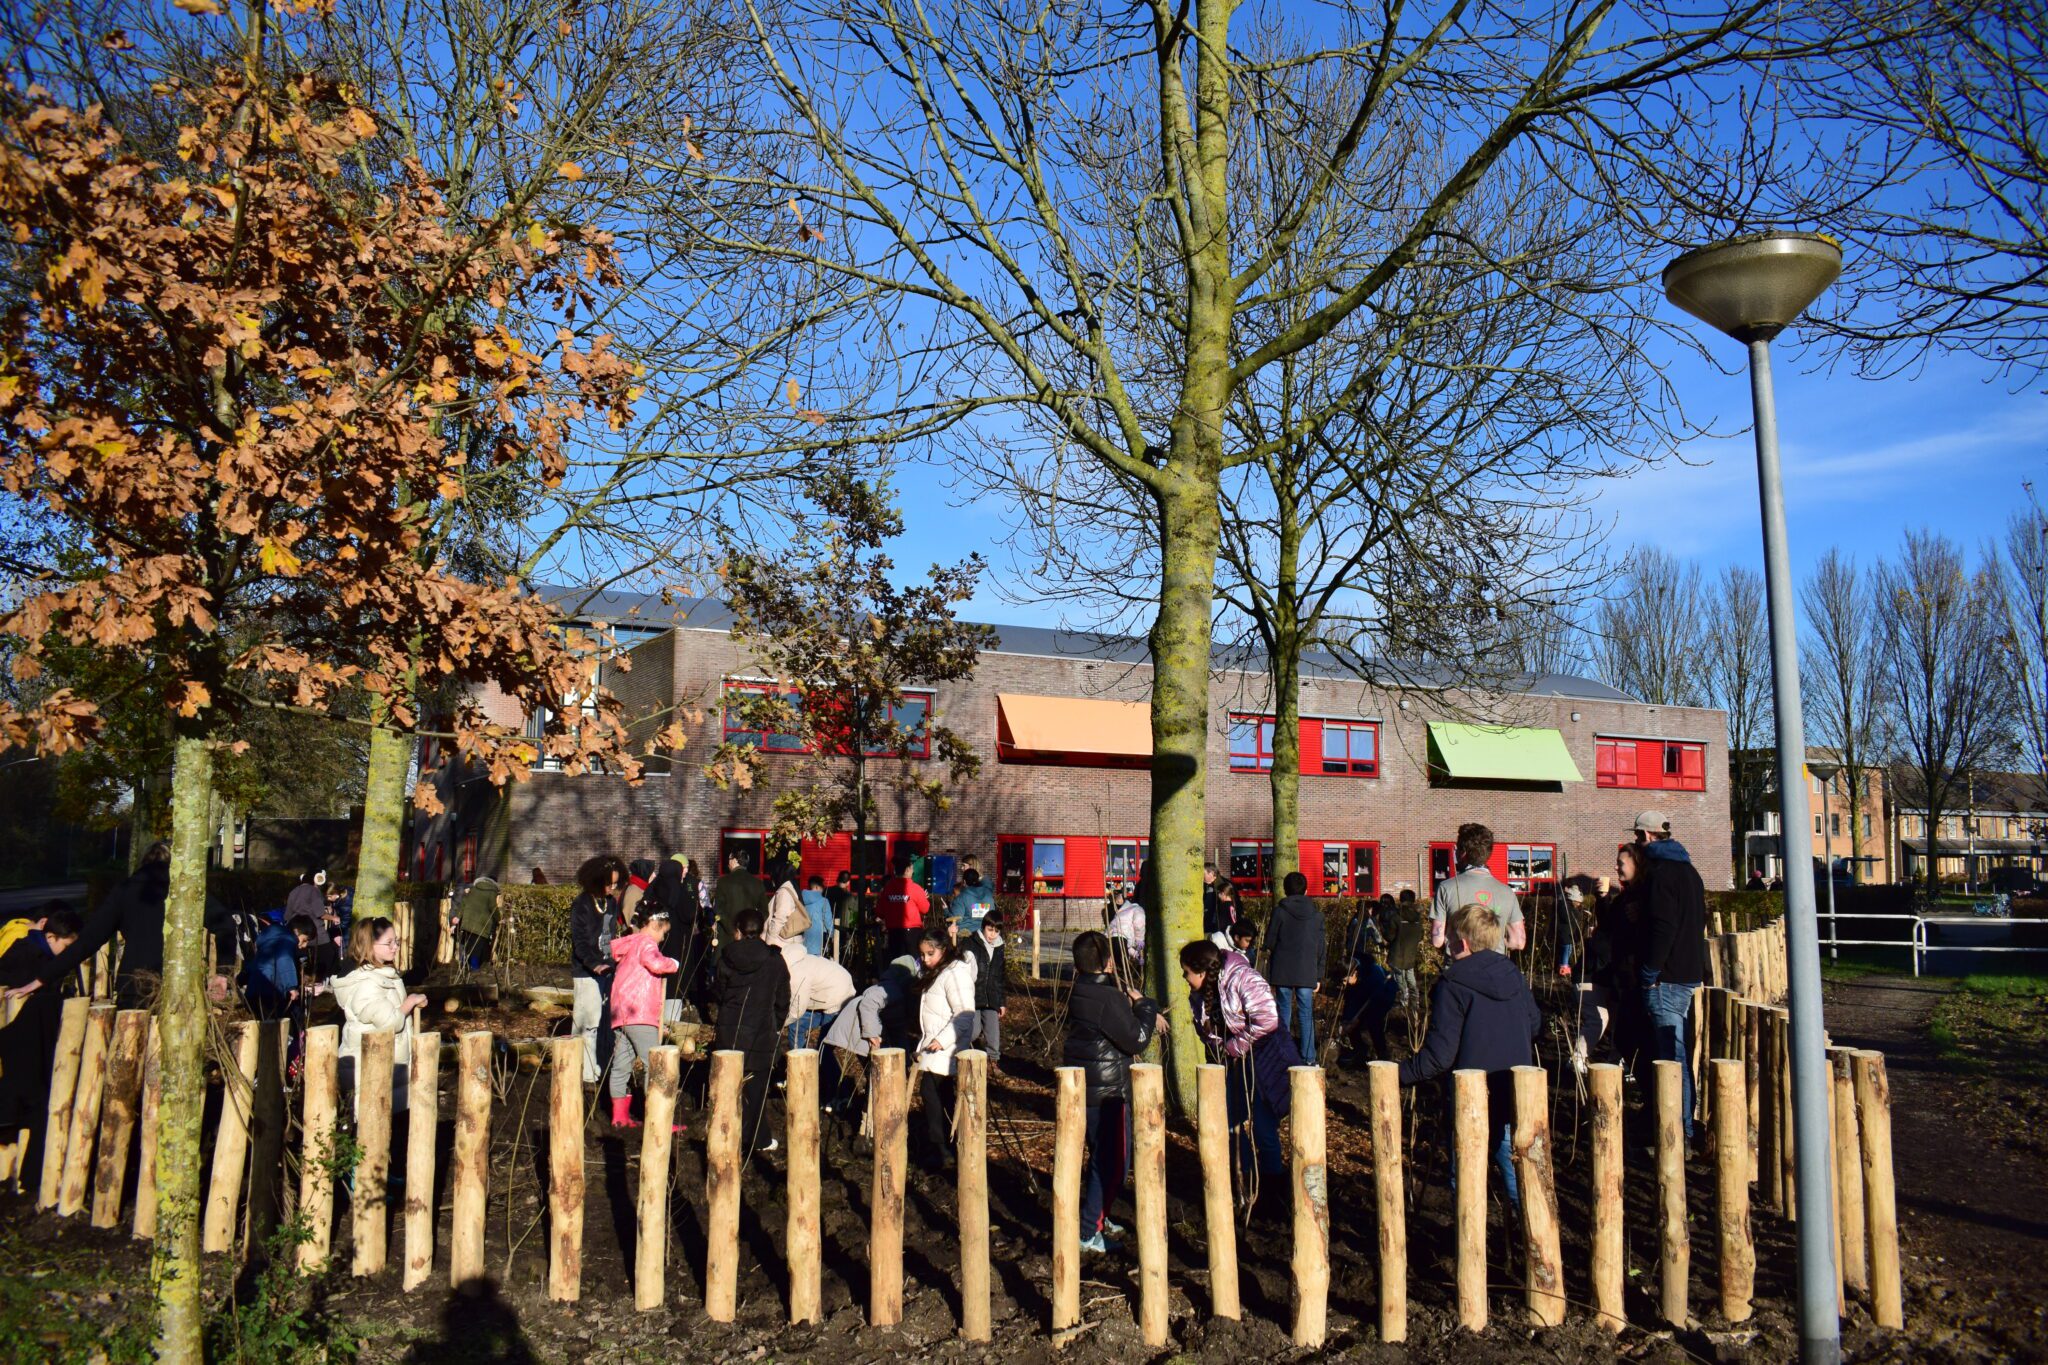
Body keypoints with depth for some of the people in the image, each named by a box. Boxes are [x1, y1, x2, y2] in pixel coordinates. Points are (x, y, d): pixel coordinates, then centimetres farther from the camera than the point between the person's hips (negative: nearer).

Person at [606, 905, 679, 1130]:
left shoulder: (627, 944, 20)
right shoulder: (646, 942, -8)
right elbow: (655, 963, -27)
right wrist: (673, 963, -9)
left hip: (620, 1012, 10)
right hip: (639, 1013, -10)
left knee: (621, 1064, 11)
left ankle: (620, 1115, 17)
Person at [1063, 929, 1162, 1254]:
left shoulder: (1080, 992, 5)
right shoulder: (1107, 997, -24)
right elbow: (1137, 1040, -19)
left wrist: (1144, 1011, 7)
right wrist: (1144, 1007, -6)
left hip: (1083, 1084, 9)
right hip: (1107, 1090, -9)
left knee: (1100, 1154, 24)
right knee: (1113, 1160, 0)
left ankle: (1096, 1217, 36)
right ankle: (1088, 1232, 3)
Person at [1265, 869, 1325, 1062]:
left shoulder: (1279, 911, -3)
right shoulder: (1316, 915, 4)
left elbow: (1269, 944, -1)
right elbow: (1321, 948, 7)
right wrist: (1318, 977, 12)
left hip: (1282, 973, -1)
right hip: (1307, 973, 1)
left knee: (1284, 1012, 7)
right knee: (1306, 1014, 5)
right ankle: (1308, 1058, 4)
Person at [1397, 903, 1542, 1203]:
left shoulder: (1452, 984, -16)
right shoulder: (1513, 974, 3)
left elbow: (1439, 1056, -19)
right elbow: (1535, 1025, 16)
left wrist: (1400, 1074, -9)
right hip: (1516, 1096, 6)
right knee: (1518, 1176, 17)